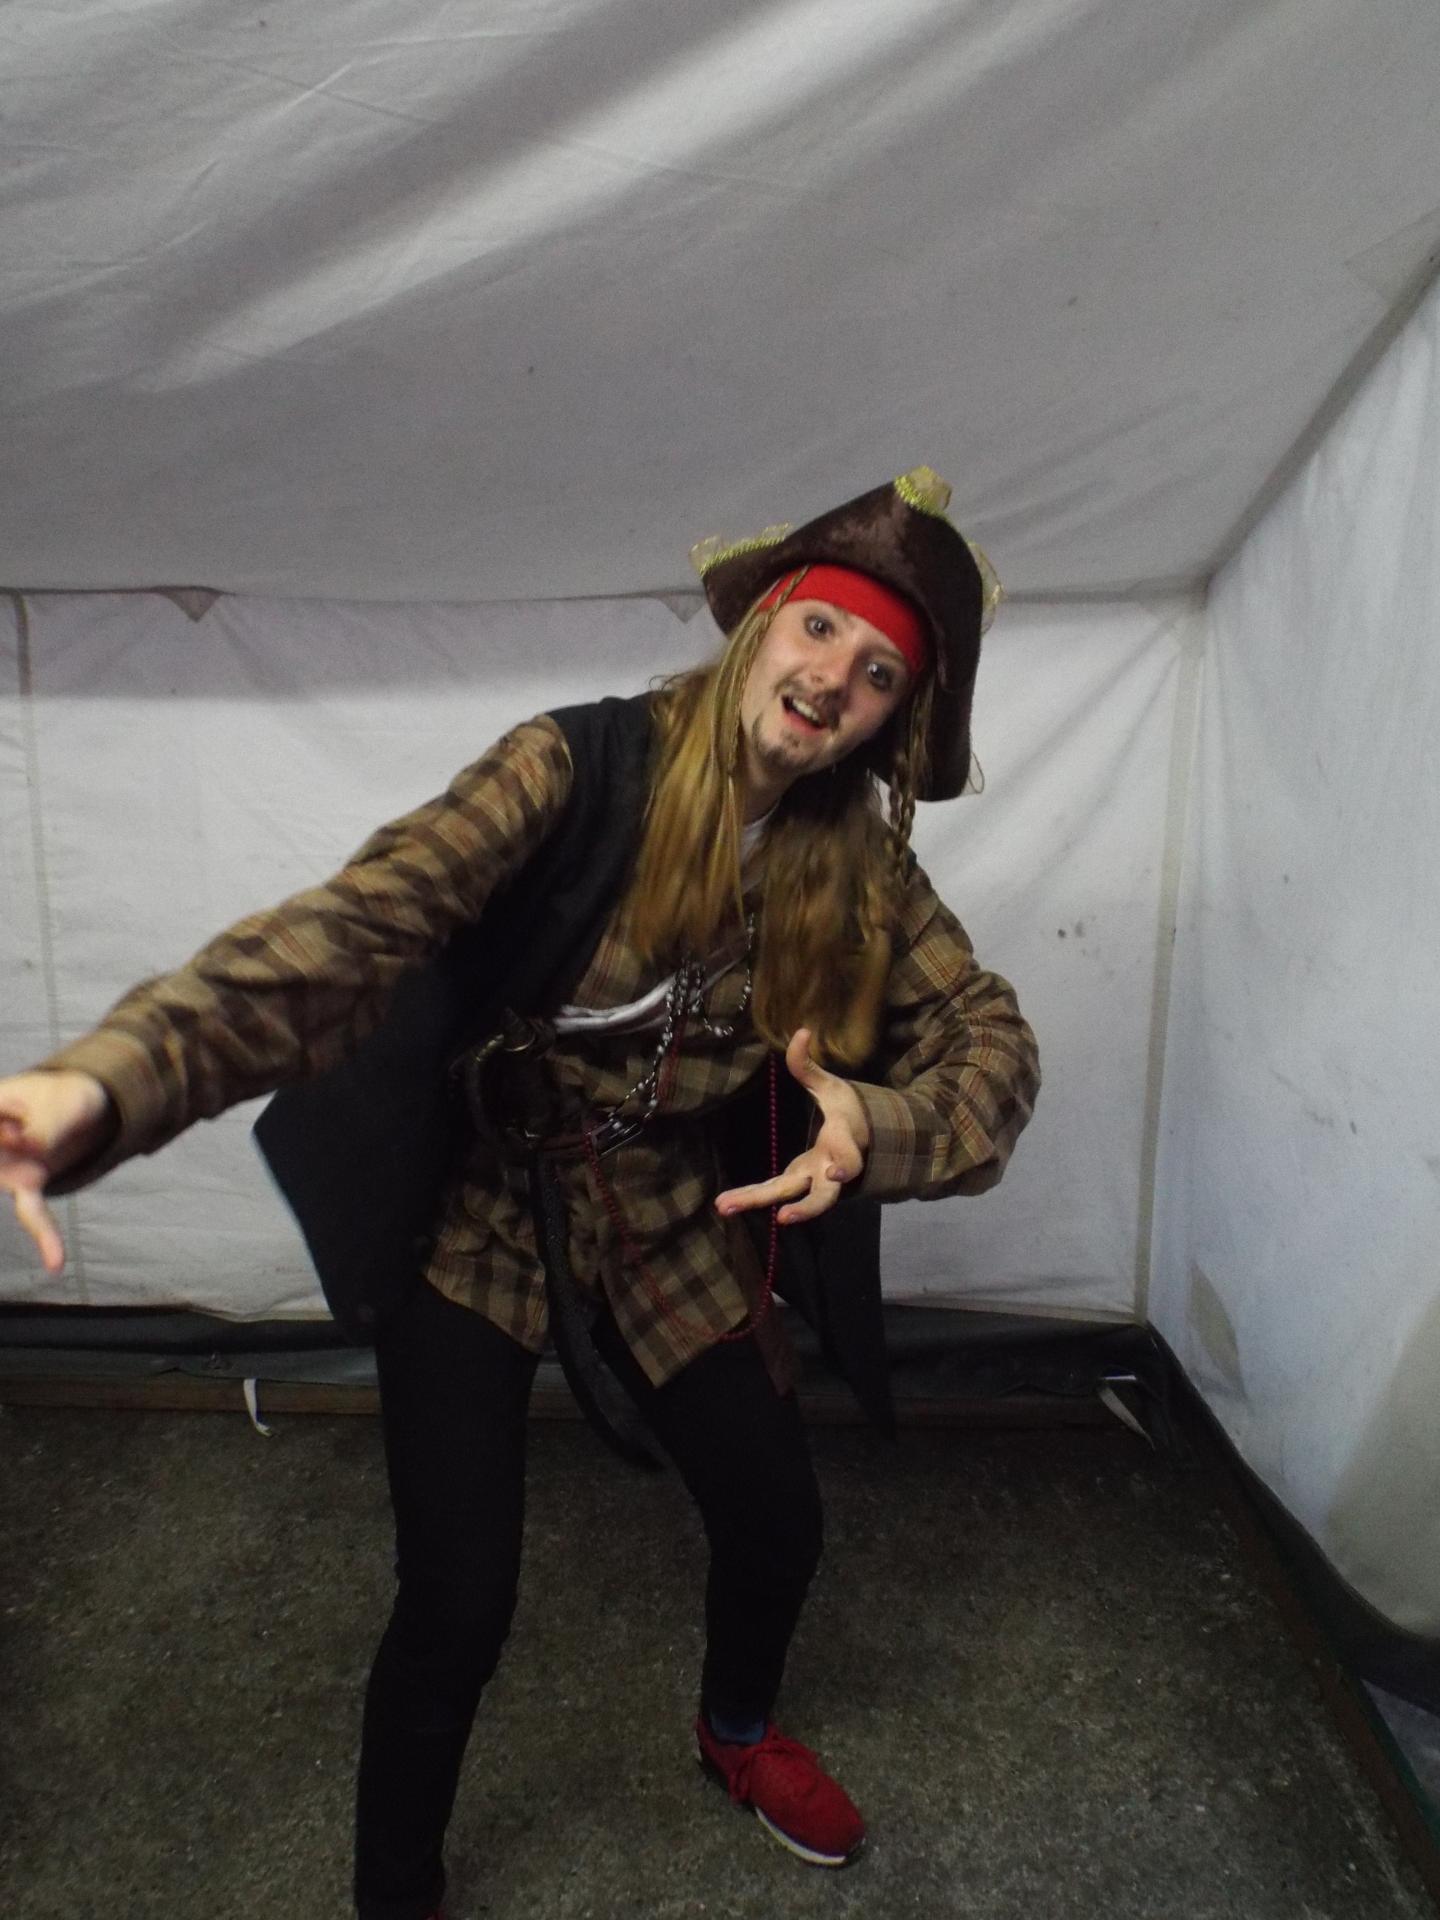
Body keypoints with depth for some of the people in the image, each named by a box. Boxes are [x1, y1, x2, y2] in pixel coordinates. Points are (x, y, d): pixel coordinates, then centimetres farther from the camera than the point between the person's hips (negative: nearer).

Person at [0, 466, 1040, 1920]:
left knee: (779, 1524, 13)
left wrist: (879, 1126, -35)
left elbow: (989, 1039, -11)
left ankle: (736, 1733, 51)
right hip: (477, 1217, -4)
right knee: (457, 1603, -5)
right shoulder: (579, 765, -21)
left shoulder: (857, 863, -7)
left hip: (674, 1234, 4)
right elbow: (357, 927, -32)